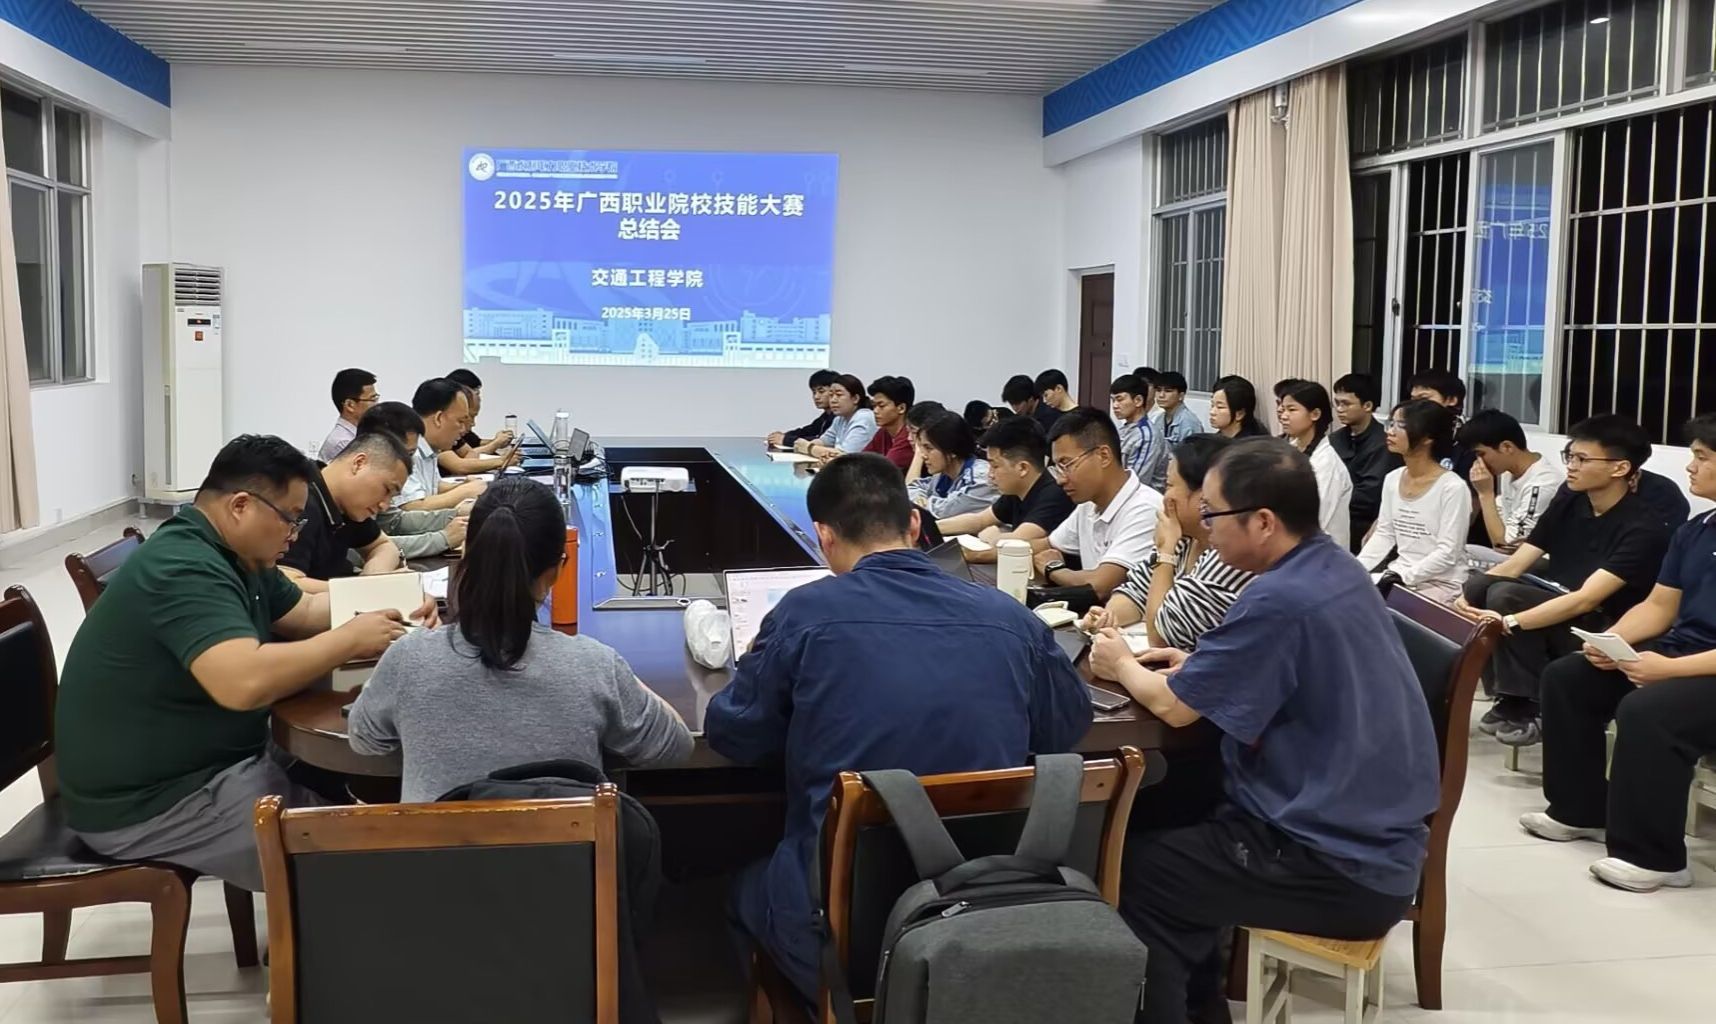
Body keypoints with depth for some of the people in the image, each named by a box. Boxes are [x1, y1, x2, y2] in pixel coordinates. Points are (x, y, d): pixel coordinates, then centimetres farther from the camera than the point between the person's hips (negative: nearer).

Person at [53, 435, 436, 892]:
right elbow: (245, 682, -37)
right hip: (151, 800, -10)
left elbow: (303, 611, 18)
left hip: (205, 761, 10)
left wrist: (392, 614, 1)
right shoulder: (184, 568, -25)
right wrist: (351, 639, -25)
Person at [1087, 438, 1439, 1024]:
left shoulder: (1279, 599, -24)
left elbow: (1172, 706, -14)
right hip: (1376, 839, 9)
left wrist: (1122, 664, 5)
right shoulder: (1334, 568, 4)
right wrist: (1199, 666, 7)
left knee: (1133, 868, 0)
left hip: (1343, 869, -9)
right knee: (1176, 822, 21)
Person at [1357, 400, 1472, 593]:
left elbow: (1447, 554, -16)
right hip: (1396, 578, 6)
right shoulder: (1392, 479, 7)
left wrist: (1402, 577, -22)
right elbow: (1384, 535, 10)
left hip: (1440, 586, -6)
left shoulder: (1453, 488, -14)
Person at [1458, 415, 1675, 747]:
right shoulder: (1567, 502, 3)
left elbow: (1586, 600, -27)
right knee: (1481, 584, -16)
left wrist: (1509, 622, -35)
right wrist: (1469, 595, -19)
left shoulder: (1642, 529, -18)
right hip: (1552, 610, 7)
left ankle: (1534, 708, -12)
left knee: (1505, 596, -27)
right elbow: (1514, 565, 0)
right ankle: (1513, 697, -5)